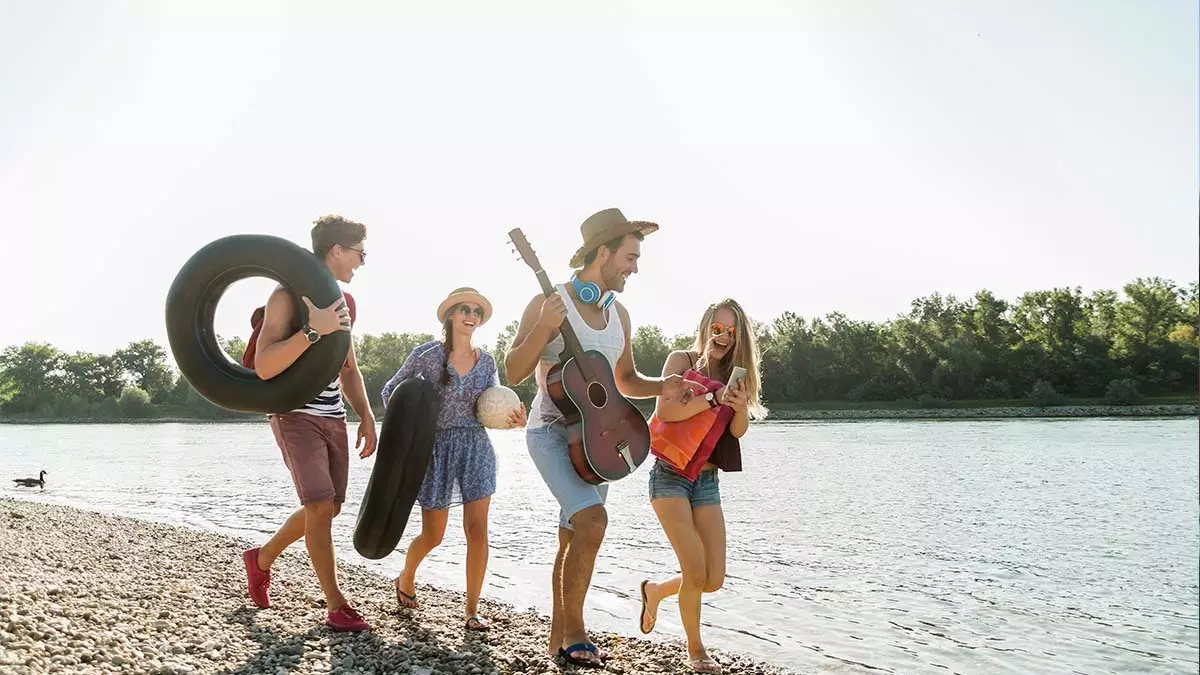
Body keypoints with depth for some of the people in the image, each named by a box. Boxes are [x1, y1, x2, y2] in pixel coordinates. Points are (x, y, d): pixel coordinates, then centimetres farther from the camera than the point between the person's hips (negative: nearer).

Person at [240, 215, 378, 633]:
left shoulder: (342, 302, 13)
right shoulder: (287, 296, -10)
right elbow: (264, 367, -20)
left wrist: (366, 417, 11)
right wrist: (313, 329, -29)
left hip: (333, 418, 8)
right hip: (296, 415, -8)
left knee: (328, 507, 10)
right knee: (320, 505, -14)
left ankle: (261, 558, 33)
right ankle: (336, 606, -4)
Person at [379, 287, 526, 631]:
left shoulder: (486, 361, 5)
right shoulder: (428, 354, -5)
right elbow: (390, 391, 4)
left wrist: (514, 420, -15)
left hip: (477, 447, 2)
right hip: (437, 447, -2)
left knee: (477, 530, -5)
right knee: (432, 535, 6)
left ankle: (473, 610, 6)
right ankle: (405, 579, 38)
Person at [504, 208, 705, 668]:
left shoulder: (619, 314, 9)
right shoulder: (549, 303, -11)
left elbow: (625, 380, 19)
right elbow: (513, 373, -13)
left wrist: (662, 387, 0)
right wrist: (544, 330, -28)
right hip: (551, 430, -7)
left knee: (573, 539, 10)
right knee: (591, 521, -23)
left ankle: (559, 637, 22)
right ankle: (574, 632, -6)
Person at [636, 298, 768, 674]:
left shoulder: (733, 373, 10)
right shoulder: (682, 360, -4)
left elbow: (738, 431, -1)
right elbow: (664, 411, -19)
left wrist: (740, 407, -21)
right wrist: (714, 398, -27)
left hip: (707, 481, 5)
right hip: (670, 475, -5)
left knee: (714, 580, 0)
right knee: (696, 573, -11)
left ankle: (655, 591, 30)